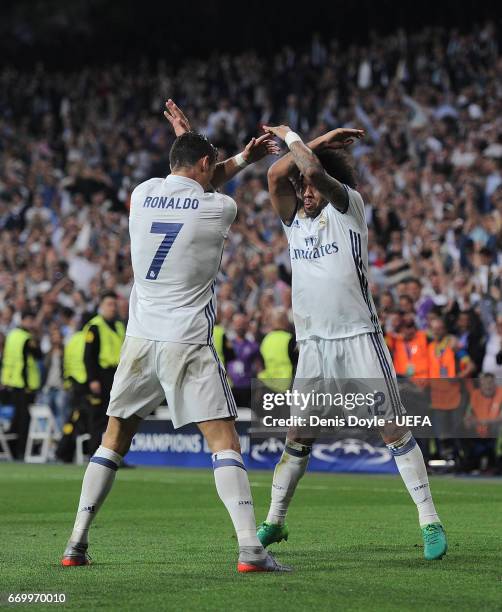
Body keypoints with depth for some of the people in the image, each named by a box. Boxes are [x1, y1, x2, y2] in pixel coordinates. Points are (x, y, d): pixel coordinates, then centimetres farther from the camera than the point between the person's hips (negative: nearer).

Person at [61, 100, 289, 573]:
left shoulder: (143, 194, 5)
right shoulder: (221, 209, -5)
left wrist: (242, 158, 29)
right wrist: (190, 138, 29)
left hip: (140, 339, 4)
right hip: (188, 343, -4)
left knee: (114, 439, 15)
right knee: (224, 441, -5)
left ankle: (76, 543, 13)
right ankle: (250, 549, -15)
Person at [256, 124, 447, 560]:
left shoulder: (348, 206, 1)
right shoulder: (295, 220, 13)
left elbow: (314, 170, -15)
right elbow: (277, 175, -3)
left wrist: (289, 135, 0)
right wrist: (318, 141, -2)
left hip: (359, 336, -4)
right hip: (313, 343, 4)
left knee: (393, 430, -6)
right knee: (297, 436, 4)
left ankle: (430, 522, -3)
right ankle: (274, 522, 14)